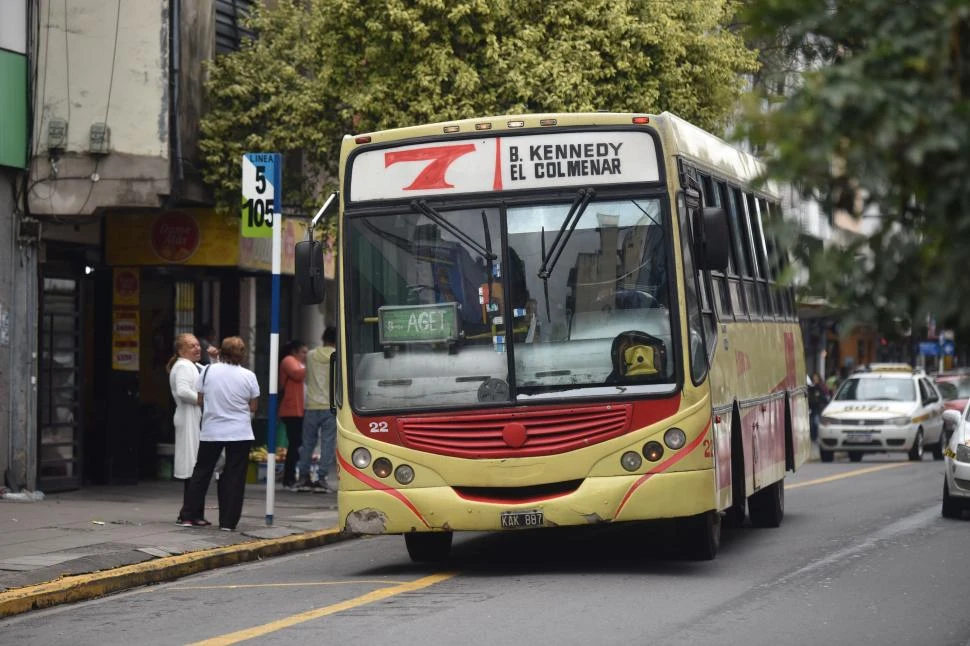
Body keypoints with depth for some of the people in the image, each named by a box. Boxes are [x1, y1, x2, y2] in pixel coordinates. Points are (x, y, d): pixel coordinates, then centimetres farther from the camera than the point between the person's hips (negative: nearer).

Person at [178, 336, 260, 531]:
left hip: (211, 431, 1)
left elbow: (200, 400, 3)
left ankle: (189, 516, 13)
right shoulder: (248, 376, -6)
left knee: (202, 472, 12)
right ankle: (228, 521, 2)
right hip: (240, 433, -1)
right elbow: (253, 407, 2)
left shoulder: (207, 371, -5)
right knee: (234, 476, 4)